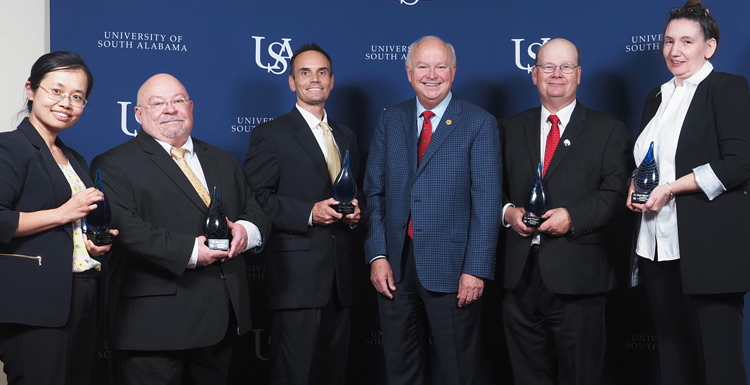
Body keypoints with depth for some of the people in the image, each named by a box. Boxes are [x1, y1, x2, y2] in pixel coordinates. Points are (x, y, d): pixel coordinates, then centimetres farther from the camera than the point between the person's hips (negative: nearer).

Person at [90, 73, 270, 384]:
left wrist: (246, 230, -7)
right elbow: (123, 228, -18)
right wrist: (187, 251, -23)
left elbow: (256, 209, 17)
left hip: (222, 317, 6)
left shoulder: (221, 161, 18)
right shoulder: (114, 165, -4)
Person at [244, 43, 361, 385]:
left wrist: (353, 212, 3)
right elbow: (258, 198, -8)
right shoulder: (270, 135, 0)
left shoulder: (346, 137, 19)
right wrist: (309, 213, -20)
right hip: (298, 274, -6)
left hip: (339, 275, 6)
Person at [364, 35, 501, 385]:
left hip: (451, 267, -3)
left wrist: (476, 269, -14)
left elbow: (487, 202, -8)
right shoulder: (389, 121, 8)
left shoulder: (479, 124, -3)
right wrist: (377, 255, -3)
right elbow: (374, 192, 7)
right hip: (394, 266, 4)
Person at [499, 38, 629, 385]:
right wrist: (507, 211, -7)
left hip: (576, 278, -3)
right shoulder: (510, 128, 14)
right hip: (520, 275, 3)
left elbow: (615, 194, -4)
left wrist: (572, 216, -18)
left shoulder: (608, 130, 5)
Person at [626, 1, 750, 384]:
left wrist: (671, 188, -14)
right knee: (673, 354, 10)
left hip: (709, 248, -6)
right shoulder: (657, 97, 19)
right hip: (658, 247, 7)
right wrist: (635, 187, 5)